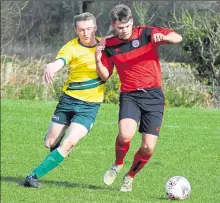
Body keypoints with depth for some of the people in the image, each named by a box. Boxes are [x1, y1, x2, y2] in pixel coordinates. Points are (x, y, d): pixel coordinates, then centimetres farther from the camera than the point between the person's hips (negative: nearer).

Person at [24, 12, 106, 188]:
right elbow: (59, 62, -32)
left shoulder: (105, 44, -1)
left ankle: (35, 175, -12)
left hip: (90, 105, 0)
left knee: (68, 144, -18)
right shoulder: (71, 47, -11)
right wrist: (50, 67, -56)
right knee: (50, 143, 8)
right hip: (68, 100, 0)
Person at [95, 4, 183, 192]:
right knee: (125, 135, -27)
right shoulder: (110, 46, 5)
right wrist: (98, 60, -8)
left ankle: (129, 177, 24)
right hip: (129, 96, 0)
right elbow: (105, 76, 12)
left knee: (148, 147, -5)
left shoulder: (147, 33, -2)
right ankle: (117, 165, 6)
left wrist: (163, 37, -29)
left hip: (153, 96, 0)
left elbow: (178, 38, -7)